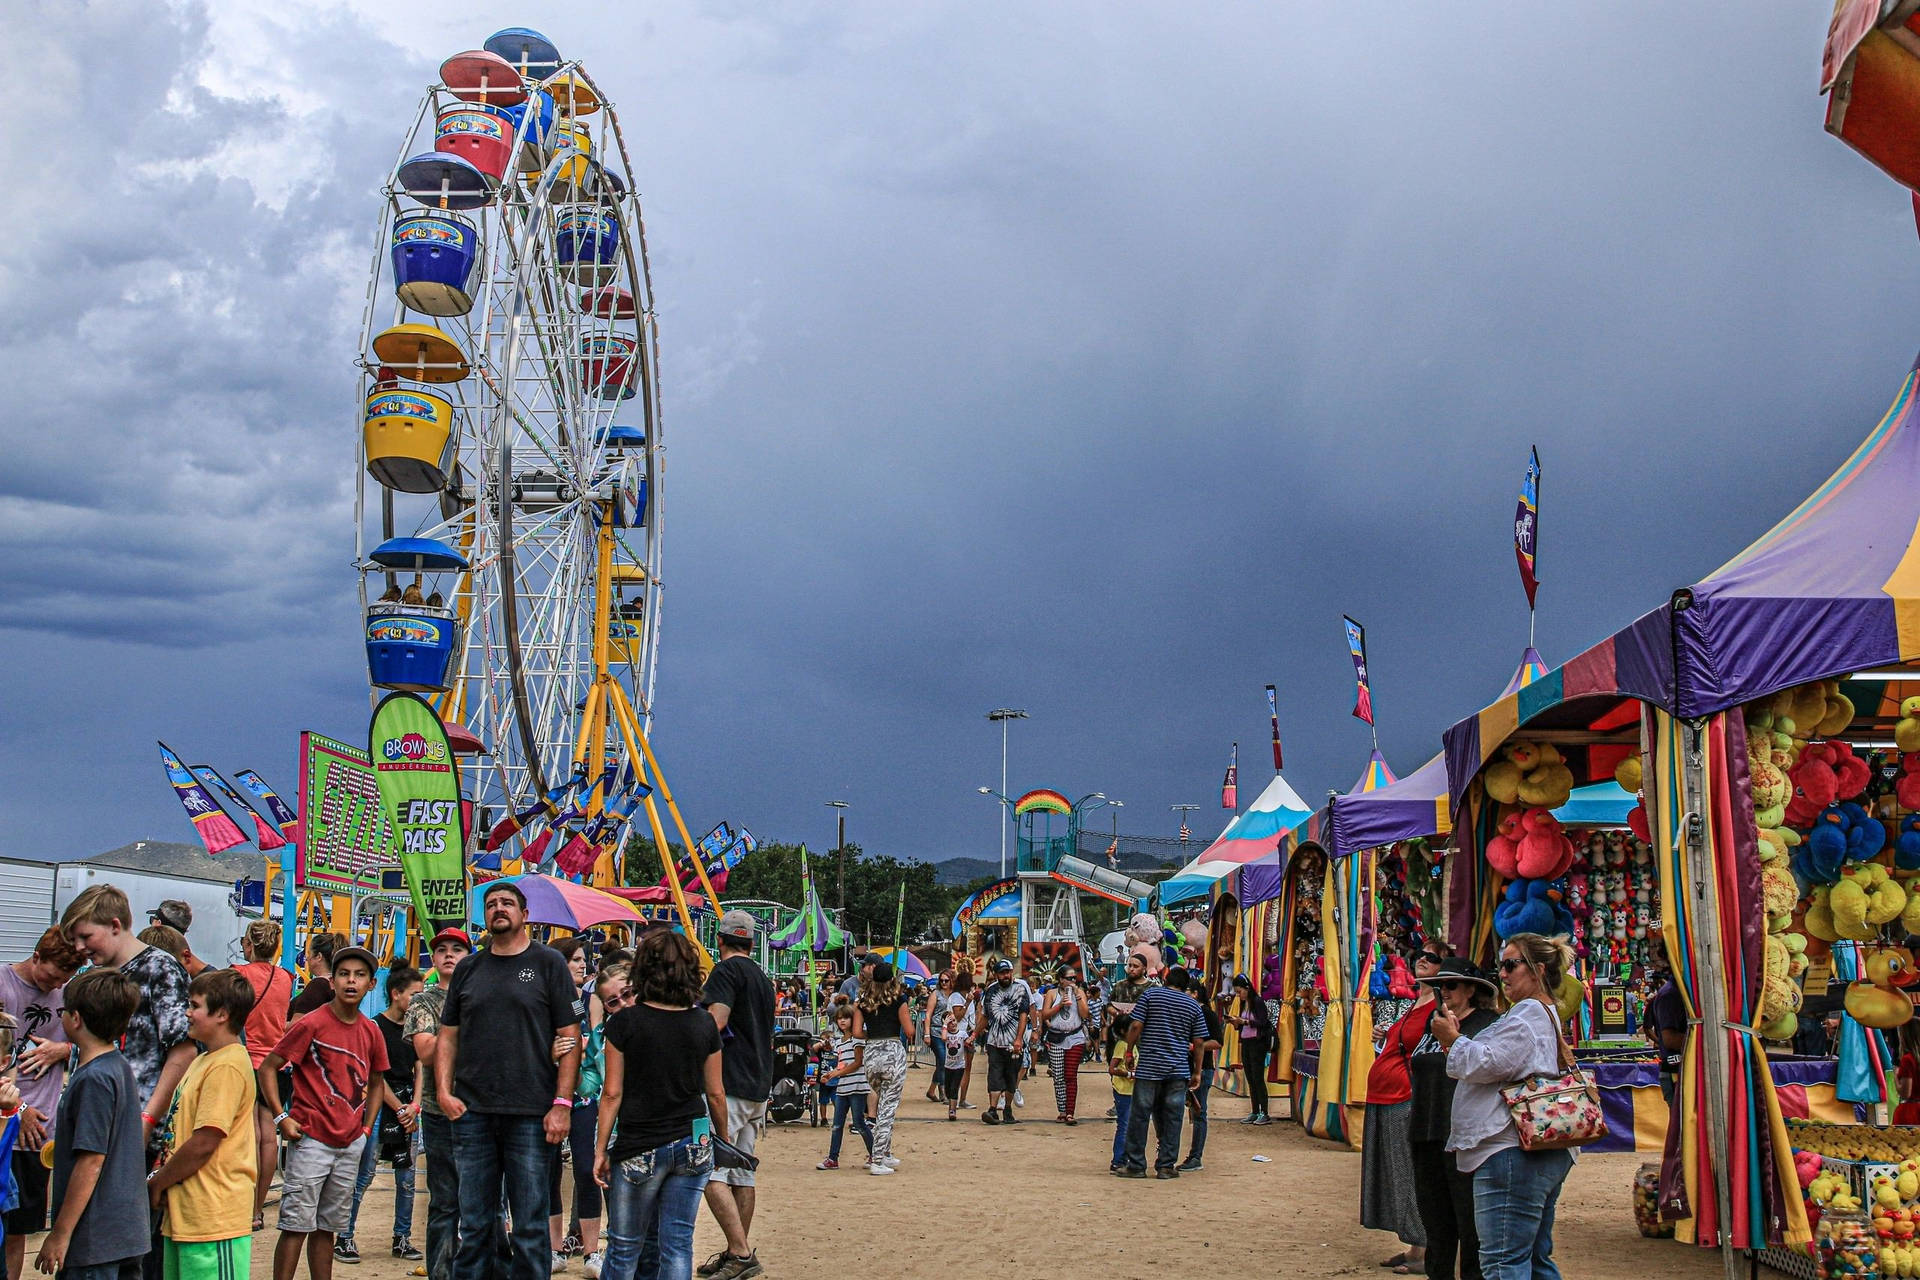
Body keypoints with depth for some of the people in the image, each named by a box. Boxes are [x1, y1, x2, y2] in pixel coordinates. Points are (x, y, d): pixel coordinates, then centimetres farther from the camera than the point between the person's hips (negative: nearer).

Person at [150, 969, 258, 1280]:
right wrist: (164, 1176, 7)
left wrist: (157, 1183, -8)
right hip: (185, 1215, 10)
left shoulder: (227, 1066, -16)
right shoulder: (202, 1062, 16)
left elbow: (203, 1144, -20)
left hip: (214, 1217, -10)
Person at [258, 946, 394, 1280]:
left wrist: (366, 1128, 11)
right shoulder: (311, 1024, -9)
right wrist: (281, 1118, -12)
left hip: (351, 1144, 5)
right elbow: (268, 1068, -6)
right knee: (297, 1224, -5)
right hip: (311, 1137, -5)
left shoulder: (371, 1032, 7)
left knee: (328, 1226, 13)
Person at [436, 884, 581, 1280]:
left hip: (530, 1114, -3)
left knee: (529, 1225, 0)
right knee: (473, 1225, 7)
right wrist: (444, 1091, 1)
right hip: (471, 1113, 3)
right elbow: (448, 1037, 16)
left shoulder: (548, 963, 3)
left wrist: (562, 1104, -9)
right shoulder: (468, 969, 14)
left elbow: (570, 1039, -1)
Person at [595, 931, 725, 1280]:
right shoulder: (704, 1023, 0)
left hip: (640, 1147, -3)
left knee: (625, 1247, 8)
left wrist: (600, 1150, 0)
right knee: (677, 1244, 6)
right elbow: (716, 1092, 6)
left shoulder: (625, 1022, -9)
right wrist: (724, 1139, 20)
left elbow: (612, 1093, -7)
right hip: (693, 1143, 3)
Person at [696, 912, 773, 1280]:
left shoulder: (727, 970, -8)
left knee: (711, 1171, -11)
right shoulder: (763, 978, 18)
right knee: (742, 1173, 13)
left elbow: (715, 1020, -21)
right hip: (759, 1085, 9)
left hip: (729, 1084, -9)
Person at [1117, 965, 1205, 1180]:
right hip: (1178, 1070, 2)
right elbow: (1198, 1042, 7)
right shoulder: (1193, 1005, 8)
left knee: (1140, 1115, 3)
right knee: (1172, 1118, 7)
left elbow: (1135, 1026, -6)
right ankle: (1166, 1166, 8)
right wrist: (1197, 1072, 13)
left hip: (1149, 1066, -2)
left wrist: (1129, 1051, 5)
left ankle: (1136, 1165, 6)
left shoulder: (1150, 994, 2)